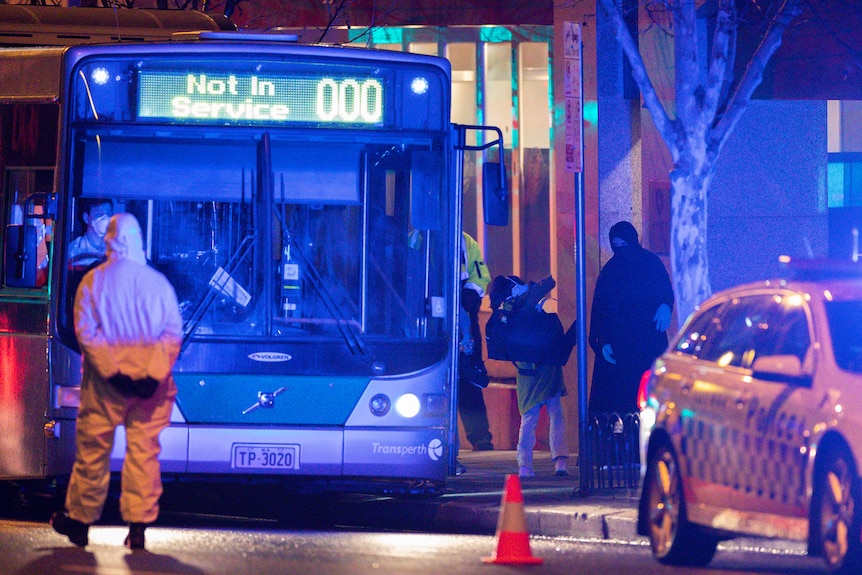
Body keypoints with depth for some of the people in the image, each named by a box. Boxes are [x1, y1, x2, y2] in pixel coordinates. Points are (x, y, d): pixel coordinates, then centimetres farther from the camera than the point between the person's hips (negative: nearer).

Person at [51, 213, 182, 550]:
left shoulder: (93, 281, -1)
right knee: (144, 452, 3)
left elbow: (85, 330, -9)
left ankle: (80, 521, 17)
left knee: (92, 450, 8)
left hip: (105, 383, -1)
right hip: (151, 384, 1)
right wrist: (153, 373, -9)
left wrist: (111, 370, -12)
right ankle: (138, 525, -1)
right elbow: (173, 332, -3)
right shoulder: (159, 283, 3)